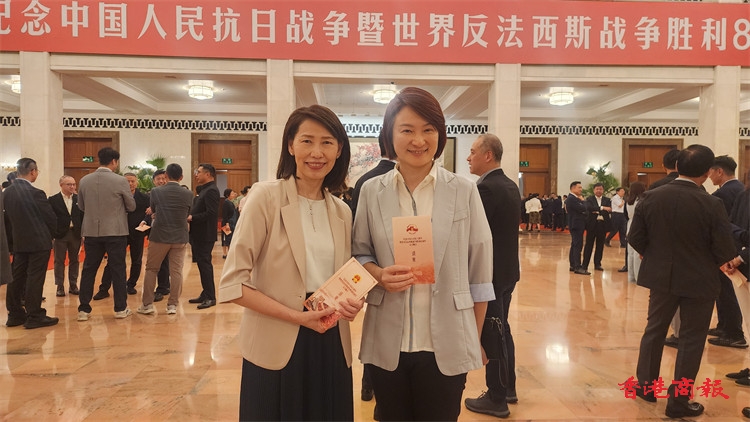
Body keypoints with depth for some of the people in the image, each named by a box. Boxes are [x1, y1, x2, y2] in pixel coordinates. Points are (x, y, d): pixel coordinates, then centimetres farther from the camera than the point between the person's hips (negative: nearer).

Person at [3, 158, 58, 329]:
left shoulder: (7, 192, 2)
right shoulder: (36, 193, -18)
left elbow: (8, 216, 9)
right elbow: (51, 218, -12)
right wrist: (48, 234, 7)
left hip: (18, 242, 7)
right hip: (38, 242, -7)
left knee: (17, 278, 13)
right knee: (35, 279, -2)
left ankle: (15, 314, 22)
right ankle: (34, 316, 4)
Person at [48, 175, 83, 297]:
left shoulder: (78, 199, 4)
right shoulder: (53, 200, -3)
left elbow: (83, 215, 3)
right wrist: (52, 233, -12)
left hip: (75, 233, 3)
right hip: (60, 234, -2)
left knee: (74, 260, 10)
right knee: (59, 261, 5)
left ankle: (73, 285, 20)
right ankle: (60, 287, 12)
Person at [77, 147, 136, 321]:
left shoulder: (84, 180, 1)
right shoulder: (120, 181, -11)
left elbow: (81, 206, 11)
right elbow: (131, 206, -1)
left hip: (91, 231, 3)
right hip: (115, 232, -3)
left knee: (89, 270, 10)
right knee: (117, 270, 5)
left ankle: (84, 309, 14)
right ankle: (120, 309, 11)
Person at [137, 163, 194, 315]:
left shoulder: (156, 191, -6)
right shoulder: (188, 194, -5)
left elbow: (153, 210, 10)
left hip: (159, 236, -1)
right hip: (180, 237, 1)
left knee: (151, 269, 11)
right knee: (176, 271, 6)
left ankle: (147, 304, 14)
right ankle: (173, 305, 9)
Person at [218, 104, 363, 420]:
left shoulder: (342, 212, 6)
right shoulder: (266, 197, -10)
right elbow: (232, 283, -12)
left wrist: (352, 302, -5)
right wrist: (297, 316, -19)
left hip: (330, 346, 5)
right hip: (277, 348, -5)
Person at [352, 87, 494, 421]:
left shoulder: (464, 192, -3)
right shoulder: (371, 191, 1)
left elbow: (480, 271, 2)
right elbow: (359, 253, 9)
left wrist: (475, 340, 5)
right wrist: (379, 274, -14)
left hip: (447, 345, -1)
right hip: (387, 344, 2)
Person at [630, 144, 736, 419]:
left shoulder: (651, 198, -9)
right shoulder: (712, 204, -18)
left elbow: (635, 238, -5)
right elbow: (724, 251, -13)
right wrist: (719, 261, 10)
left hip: (661, 276, 3)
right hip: (699, 280, -3)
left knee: (654, 330, 19)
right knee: (691, 339, 10)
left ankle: (646, 386, 30)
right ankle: (678, 402, 18)